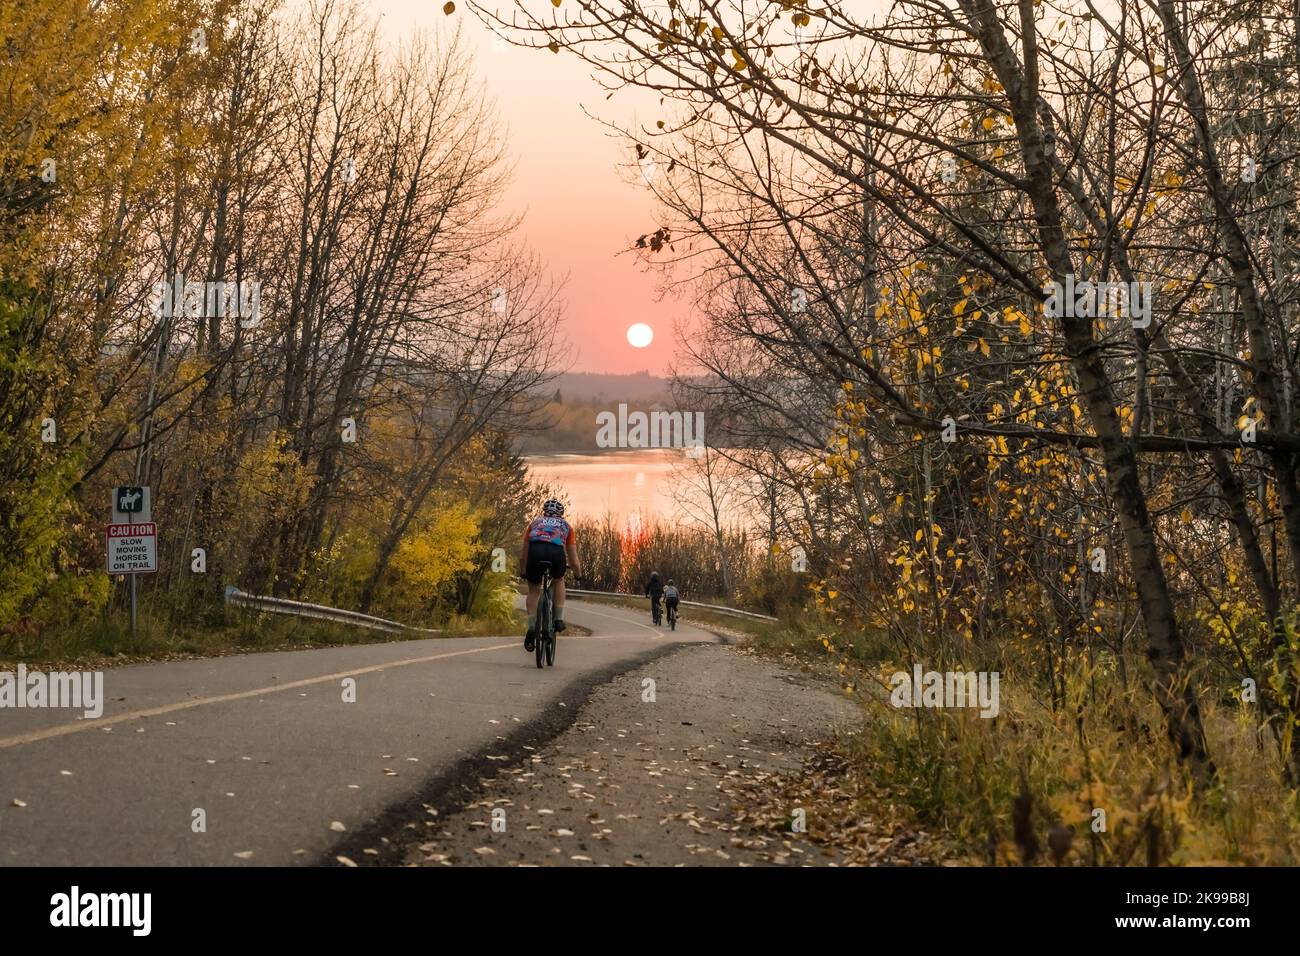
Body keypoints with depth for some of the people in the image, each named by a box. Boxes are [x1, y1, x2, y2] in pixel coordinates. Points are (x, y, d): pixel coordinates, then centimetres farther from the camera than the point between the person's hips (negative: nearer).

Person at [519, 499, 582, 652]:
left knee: (533, 590, 20)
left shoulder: (535, 522, 35)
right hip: (556, 552, 0)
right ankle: (559, 619, 23)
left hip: (536, 551, 0)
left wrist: (522, 572, 55)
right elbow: (573, 560, 33)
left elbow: (523, 555, 39)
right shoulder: (566, 526, 33)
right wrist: (578, 574, 51)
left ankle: (532, 627, 3)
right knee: (559, 581, 31)